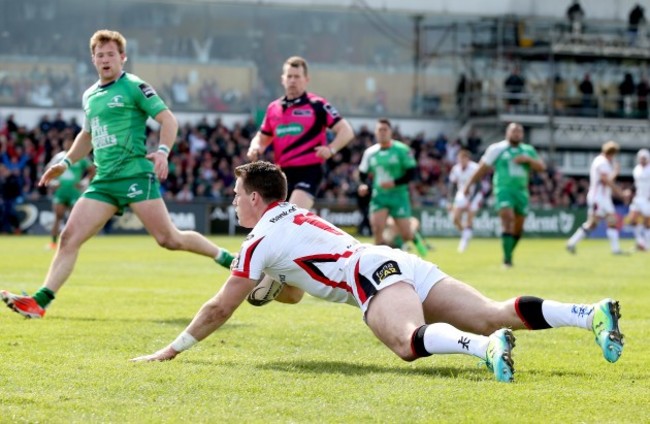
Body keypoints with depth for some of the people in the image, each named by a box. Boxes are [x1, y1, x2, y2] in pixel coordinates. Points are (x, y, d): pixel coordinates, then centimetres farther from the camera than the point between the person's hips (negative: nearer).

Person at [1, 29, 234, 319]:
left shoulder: (133, 86, -2)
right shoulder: (89, 96, 19)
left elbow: (168, 119, -5)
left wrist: (163, 151, -21)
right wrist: (66, 163, 26)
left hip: (135, 174, -6)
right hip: (103, 181, 6)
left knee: (168, 239, -10)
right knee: (69, 237, -5)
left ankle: (225, 257, 10)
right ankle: (40, 301, -8)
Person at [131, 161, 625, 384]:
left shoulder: (261, 240, 8)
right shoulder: (297, 216, 33)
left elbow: (219, 309, 14)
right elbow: (293, 288, 52)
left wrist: (172, 349, 23)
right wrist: (266, 288, 40)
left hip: (373, 274, -8)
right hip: (400, 263, 8)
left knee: (409, 341, -36)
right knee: (490, 315, -8)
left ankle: (488, 347, -63)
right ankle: (593, 313, -26)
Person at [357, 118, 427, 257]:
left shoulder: (402, 150, -9)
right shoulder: (370, 152, 4)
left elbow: (411, 174, -9)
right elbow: (363, 174, 13)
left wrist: (394, 183, -23)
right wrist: (364, 185, -9)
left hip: (398, 195, -3)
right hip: (378, 196, 3)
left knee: (405, 234, 3)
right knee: (377, 229, -16)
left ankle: (416, 240, 39)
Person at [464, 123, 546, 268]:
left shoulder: (528, 150, 13)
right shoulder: (497, 149, 2)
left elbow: (541, 167, 7)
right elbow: (482, 168, 5)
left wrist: (528, 159, -11)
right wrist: (469, 184, 3)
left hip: (521, 191, 5)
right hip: (503, 189, -5)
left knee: (518, 228, 7)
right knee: (507, 219, -22)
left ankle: (508, 254, 27)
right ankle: (507, 259, -22)